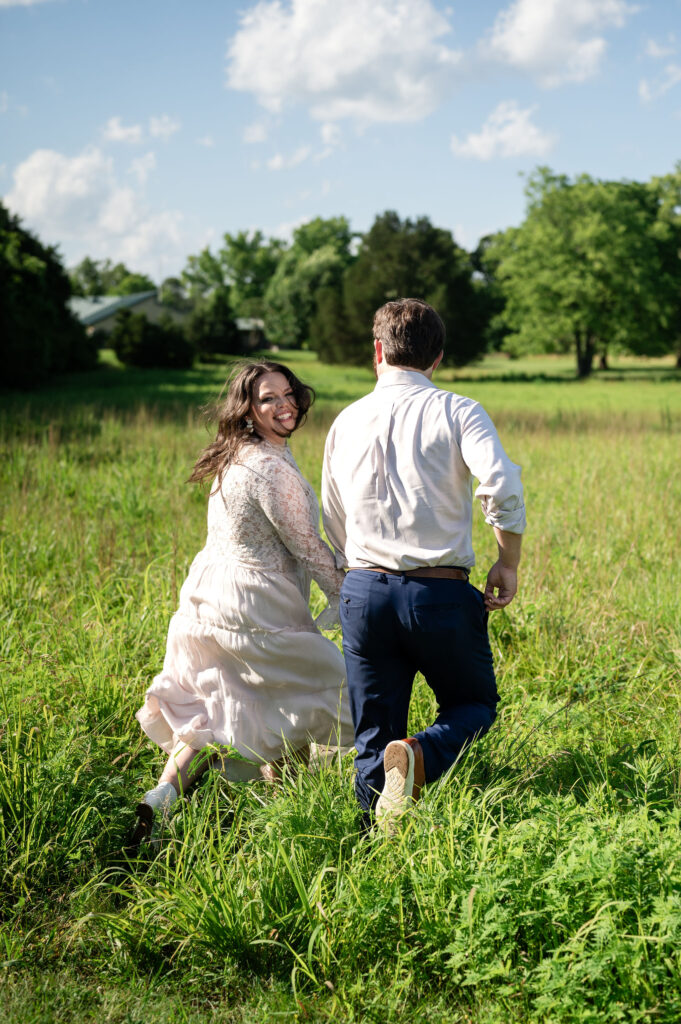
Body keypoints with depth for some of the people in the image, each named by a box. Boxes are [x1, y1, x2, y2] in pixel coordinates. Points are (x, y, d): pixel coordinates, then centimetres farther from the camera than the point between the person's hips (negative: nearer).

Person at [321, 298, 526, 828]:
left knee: (372, 739, 12)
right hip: (442, 592, -3)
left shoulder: (347, 421, 11)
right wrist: (509, 563, -5)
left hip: (364, 591, 3)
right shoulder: (457, 412, -2)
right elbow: (503, 486, -18)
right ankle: (421, 756, -12)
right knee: (475, 704, 17)